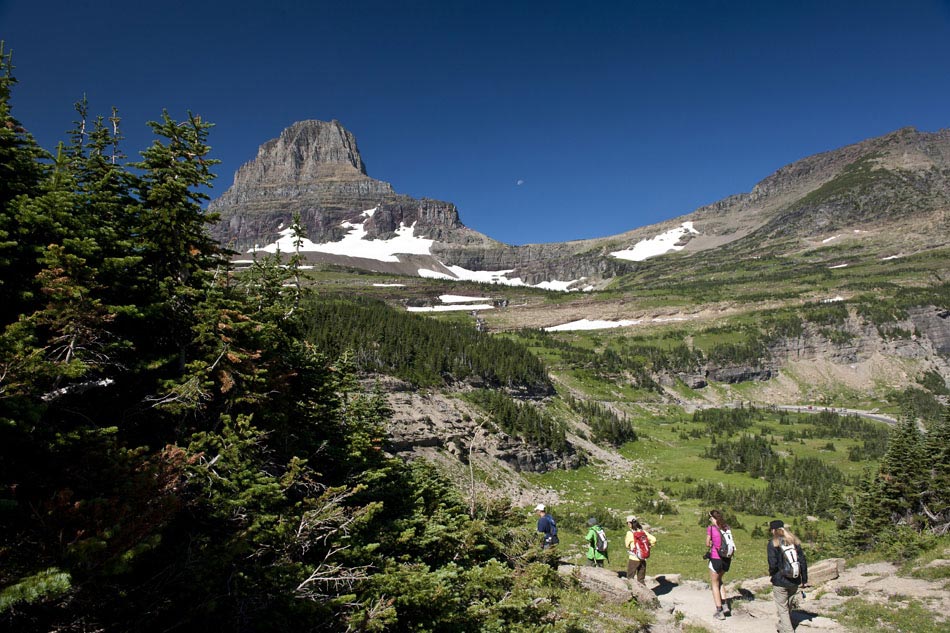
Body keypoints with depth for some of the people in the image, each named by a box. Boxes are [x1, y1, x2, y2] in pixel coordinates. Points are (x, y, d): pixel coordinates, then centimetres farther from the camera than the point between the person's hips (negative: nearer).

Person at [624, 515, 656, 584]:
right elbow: (653, 539, -3)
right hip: (643, 559, 5)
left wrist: (625, 539, 14)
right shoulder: (643, 531, 2)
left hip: (633, 559, -5)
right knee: (641, 579, 15)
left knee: (630, 578, 5)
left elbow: (627, 545, -3)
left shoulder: (630, 533, -12)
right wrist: (649, 547, 7)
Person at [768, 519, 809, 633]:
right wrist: (804, 580, 11)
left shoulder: (773, 543, -11)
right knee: (788, 607, 23)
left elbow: (773, 564, -17)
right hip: (794, 582, 6)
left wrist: (771, 573, 3)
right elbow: (803, 561, 4)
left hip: (780, 582, -6)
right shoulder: (795, 542, 4)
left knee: (782, 609, 5)